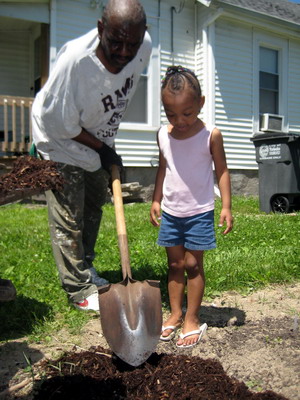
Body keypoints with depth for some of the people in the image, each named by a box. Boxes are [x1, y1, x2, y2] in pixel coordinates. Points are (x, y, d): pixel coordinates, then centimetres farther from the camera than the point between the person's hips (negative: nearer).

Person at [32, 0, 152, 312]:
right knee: (68, 219, -2)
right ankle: (79, 289, 15)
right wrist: (102, 149, -17)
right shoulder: (74, 60, -37)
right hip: (61, 144, -7)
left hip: (99, 141, 7)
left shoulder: (144, 46, -18)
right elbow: (60, 124, -26)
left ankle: (85, 267, 41)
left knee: (94, 207, 19)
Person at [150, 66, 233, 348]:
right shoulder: (163, 135, 0)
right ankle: (175, 314, 25)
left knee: (193, 264, 3)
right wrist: (156, 200, 13)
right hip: (170, 212, 4)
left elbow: (221, 171, -4)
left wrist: (226, 205, -9)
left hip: (199, 212, -4)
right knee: (174, 265, 11)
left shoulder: (211, 136, -11)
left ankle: (192, 319, 16)